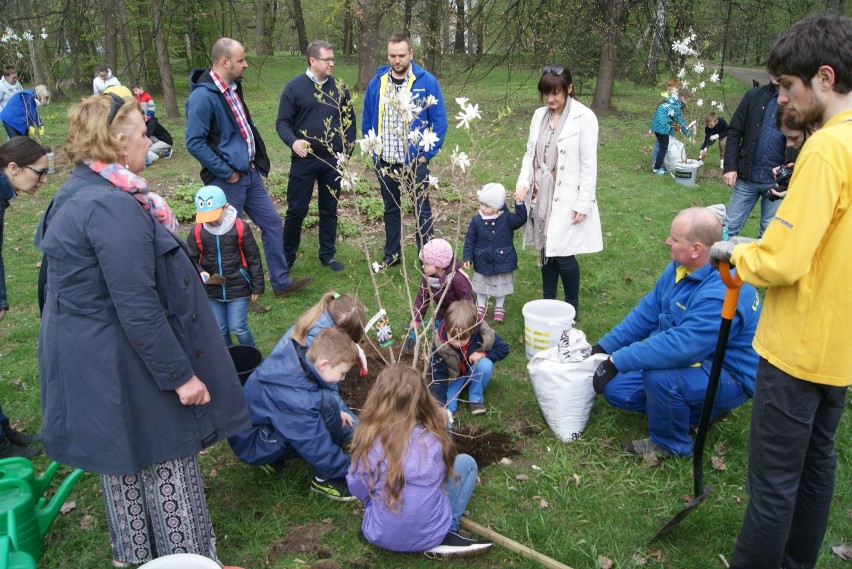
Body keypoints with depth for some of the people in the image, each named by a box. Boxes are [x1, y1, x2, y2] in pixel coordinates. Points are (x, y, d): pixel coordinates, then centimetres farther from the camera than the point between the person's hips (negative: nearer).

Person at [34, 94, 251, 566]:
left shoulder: (78, 193, 7)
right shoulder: (113, 208, -26)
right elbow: (138, 309, -27)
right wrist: (180, 375, -20)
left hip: (88, 361, 10)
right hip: (123, 367, -10)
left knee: (124, 457, 24)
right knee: (164, 460, 6)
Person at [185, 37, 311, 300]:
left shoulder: (232, 87, 8)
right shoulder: (202, 96, -20)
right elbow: (194, 142, -22)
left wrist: (256, 160, 13)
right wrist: (226, 172, -18)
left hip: (250, 172, 9)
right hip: (228, 179, -9)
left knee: (272, 221, 13)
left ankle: (281, 282, 26)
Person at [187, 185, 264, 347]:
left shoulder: (240, 228, -12)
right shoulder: (196, 232, -7)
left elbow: (253, 259, -4)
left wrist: (257, 287, -1)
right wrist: (199, 272, -21)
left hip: (238, 287, -3)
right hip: (212, 290, 3)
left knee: (237, 327, -2)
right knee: (219, 329, 12)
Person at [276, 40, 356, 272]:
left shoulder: (339, 87, 5)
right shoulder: (295, 87, -4)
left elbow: (350, 120, 11)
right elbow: (282, 122, -4)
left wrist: (347, 150, 2)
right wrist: (293, 141, -23)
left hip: (333, 161, 3)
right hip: (304, 160, -3)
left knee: (330, 210, 11)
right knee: (296, 210, 2)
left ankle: (327, 255, 24)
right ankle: (287, 257, 17)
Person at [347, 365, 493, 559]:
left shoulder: (369, 440, -17)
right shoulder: (434, 437, -14)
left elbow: (358, 491, -2)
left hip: (379, 536, 1)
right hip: (431, 535, -1)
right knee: (466, 462, 14)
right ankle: (447, 536, 6)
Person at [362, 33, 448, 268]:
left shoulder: (427, 81, -7)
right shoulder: (377, 82, 3)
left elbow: (440, 120, -5)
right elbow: (367, 121, 11)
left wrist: (428, 153, -10)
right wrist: (372, 150, 5)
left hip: (414, 161, -3)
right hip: (384, 161, 4)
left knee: (422, 210, 4)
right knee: (391, 209, 16)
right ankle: (391, 255, 29)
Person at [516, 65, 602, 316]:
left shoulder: (584, 117, -9)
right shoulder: (539, 115, 8)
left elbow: (589, 164, -10)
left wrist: (583, 203, -13)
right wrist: (523, 181, -5)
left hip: (566, 199, -5)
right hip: (541, 196, 6)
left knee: (563, 254, -6)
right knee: (546, 250, 12)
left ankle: (571, 307, 14)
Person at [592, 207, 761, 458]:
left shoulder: (722, 293, -33)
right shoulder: (681, 267, -4)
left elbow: (681, 345, -39)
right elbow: (647, 311, 4)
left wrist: (617, 361, -33)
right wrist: (603, 348, 1)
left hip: (729, 378, -9)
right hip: (693, 358, 9)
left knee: (660, 377, -36)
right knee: (616, 388, 4)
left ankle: (670, 444, -6)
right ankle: (699, 408, 13)